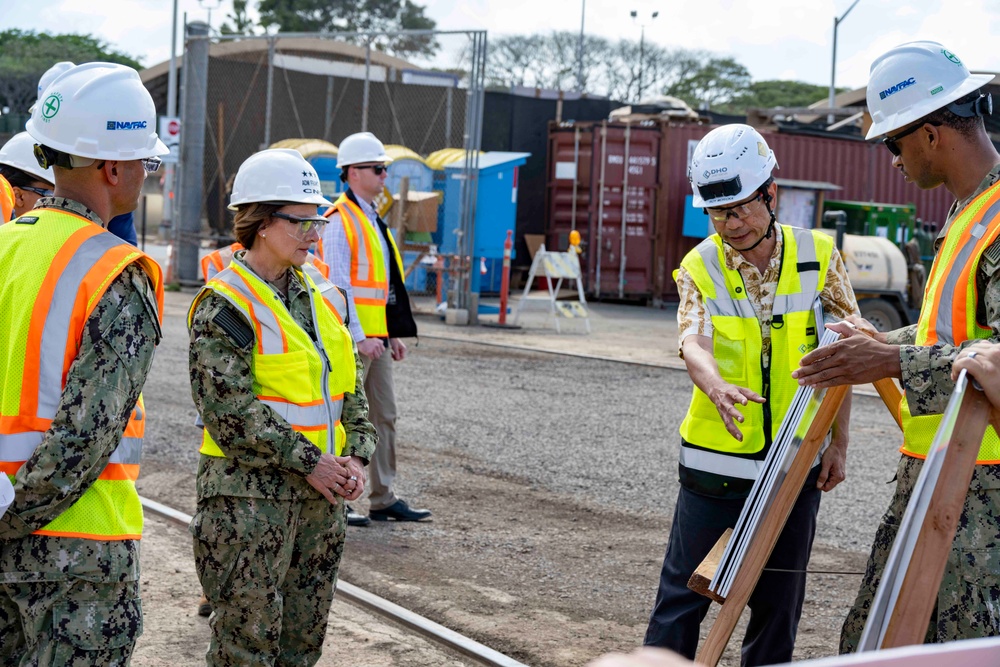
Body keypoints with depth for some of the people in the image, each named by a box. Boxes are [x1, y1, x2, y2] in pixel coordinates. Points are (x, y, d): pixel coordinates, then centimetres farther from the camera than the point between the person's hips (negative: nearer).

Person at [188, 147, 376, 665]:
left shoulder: (321, 298, 12)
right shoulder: (225, 307, -11)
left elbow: (349, 387, 15)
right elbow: (230, 411, -18)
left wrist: (356, 457, 0)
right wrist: (308, 462, -17)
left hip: (323, 494, 7)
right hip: (250, 496, -7)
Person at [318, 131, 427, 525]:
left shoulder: (374, 220, 17)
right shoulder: (339, 220, -12)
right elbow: (338, 284, -18)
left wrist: (394, 334, 17)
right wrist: (358, 337, -22)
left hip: (374, 336, 9)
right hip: (351, 340, -9)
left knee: (384, 415, 11)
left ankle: (384, 498, 18)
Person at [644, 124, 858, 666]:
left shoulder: (819, 257, -3)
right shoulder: (699, 268, -5)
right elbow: (693, 342, -23)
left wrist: (838, 444, 3)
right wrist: (718, 387, -45)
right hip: (715, 461, -1)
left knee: (779, 601, 12)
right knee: (684, 592, 2)